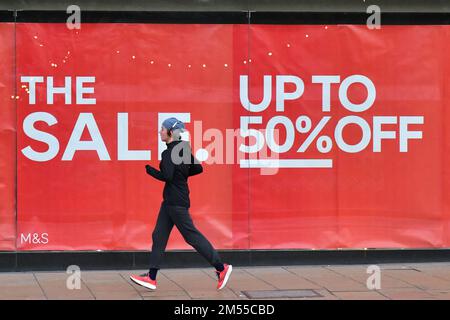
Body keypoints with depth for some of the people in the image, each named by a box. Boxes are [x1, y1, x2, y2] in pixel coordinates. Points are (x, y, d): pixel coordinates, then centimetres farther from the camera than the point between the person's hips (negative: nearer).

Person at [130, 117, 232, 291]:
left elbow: (166, 176, -25)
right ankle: (151, 278, 10)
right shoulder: (184, 148, 9)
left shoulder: (169, 152, -18)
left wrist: (148, 169, -13)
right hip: (170, 200, 10)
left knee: (191, 235, -4)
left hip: (176, 201, -10)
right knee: (159, 236, 10)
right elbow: (198, 168, 13)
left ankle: (221, 268, 3)